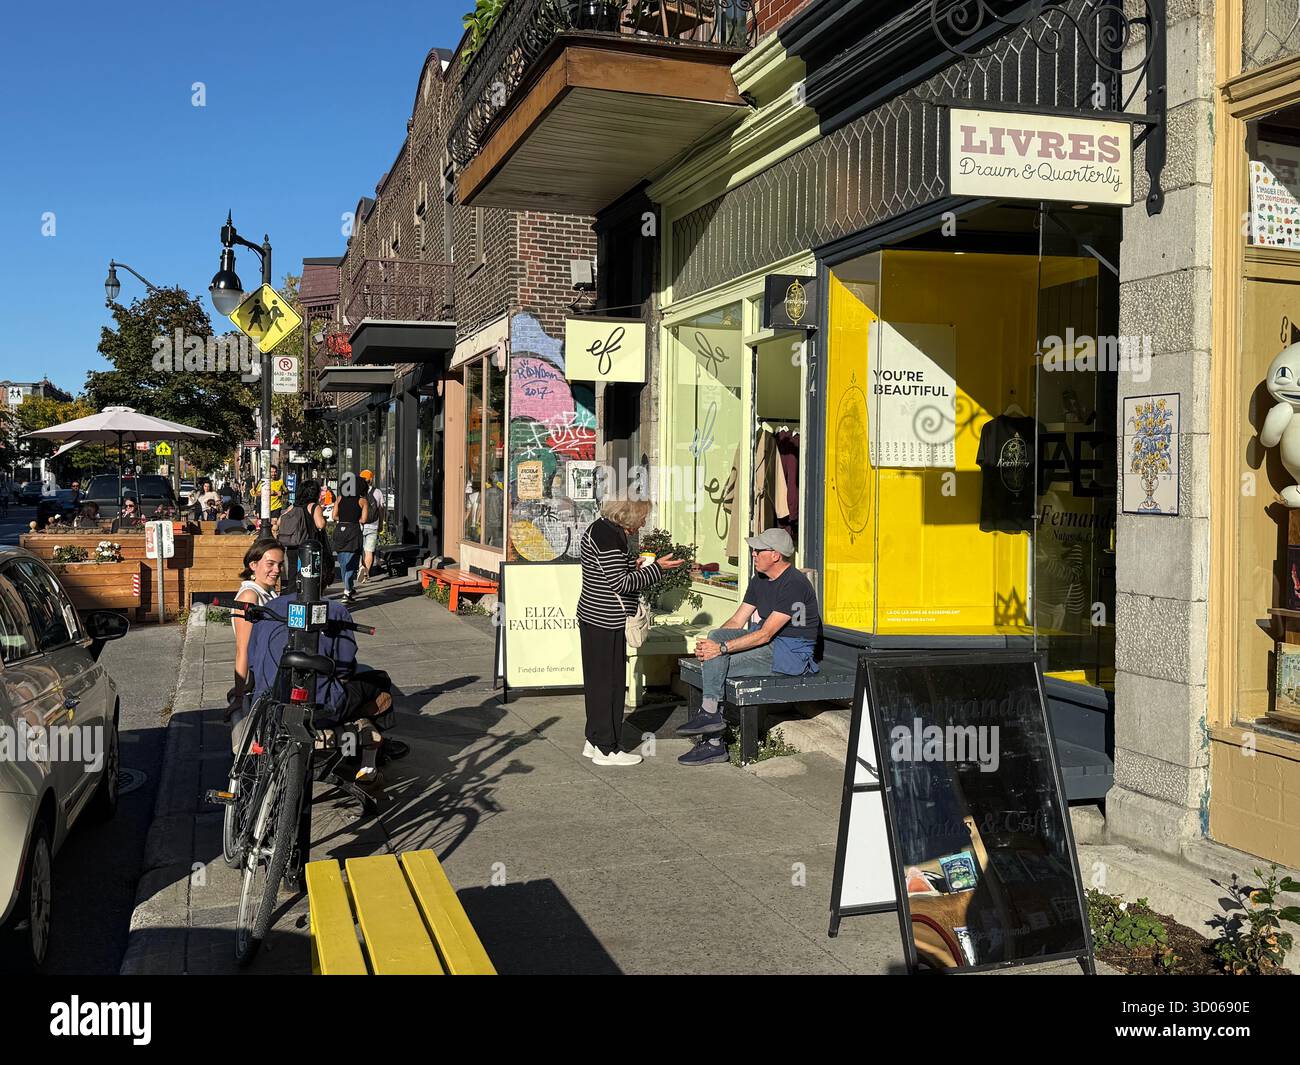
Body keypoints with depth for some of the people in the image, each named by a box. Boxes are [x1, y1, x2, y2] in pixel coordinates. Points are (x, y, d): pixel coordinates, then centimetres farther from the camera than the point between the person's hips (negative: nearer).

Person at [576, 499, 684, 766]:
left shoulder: (602, 529, 14)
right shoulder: (606, 536, -18)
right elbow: (620, 583, -20)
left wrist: (636, 564, 14)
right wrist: (656, 568, -15)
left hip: (594, 619, 10)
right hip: (606, 623, -10)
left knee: (598, 681, 16)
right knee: (608, 682, -2)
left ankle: (594, 742, 25)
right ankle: (607, 749, 7)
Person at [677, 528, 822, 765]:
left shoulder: (794, 585, -18)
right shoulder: (760, 580, 12)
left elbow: (765, 634, -22)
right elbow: (737, 621, 10)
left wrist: (722, 648, -23)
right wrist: (709, 645, -8)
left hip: (792, 654, -9)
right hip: (769, 644, 9)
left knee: (718, 664, -21)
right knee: (716, 635, -14)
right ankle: (710, 714, -17)